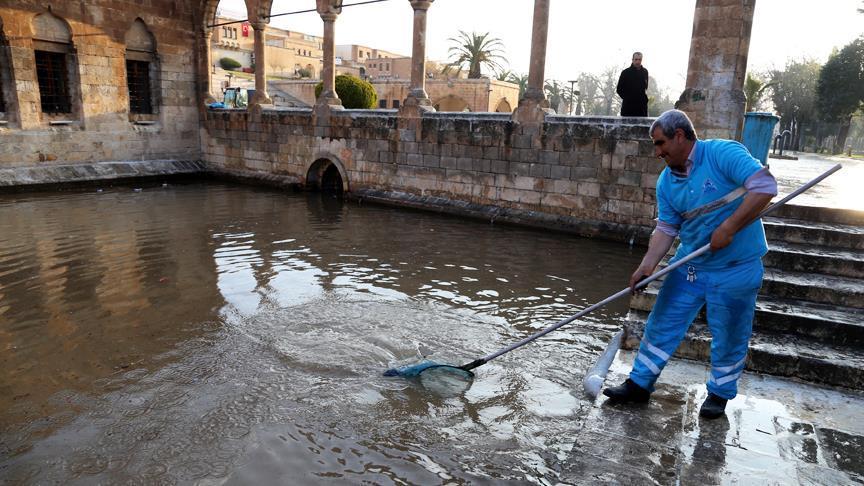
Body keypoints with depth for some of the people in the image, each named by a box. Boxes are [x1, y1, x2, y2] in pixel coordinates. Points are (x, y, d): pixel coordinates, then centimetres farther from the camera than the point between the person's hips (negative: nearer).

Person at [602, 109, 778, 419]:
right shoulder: (666, 181, 2)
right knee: (661, 324, 9)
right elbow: (666, 228, 1)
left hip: (735, 269, -5)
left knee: (729, 337, 10)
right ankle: (640, 384, 22)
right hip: (689, 265, 6)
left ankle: (719, 393, 32)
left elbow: (765, 186, -24)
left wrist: (728, 227, -27)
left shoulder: (723, 154, -16)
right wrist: (647, 266, -12)